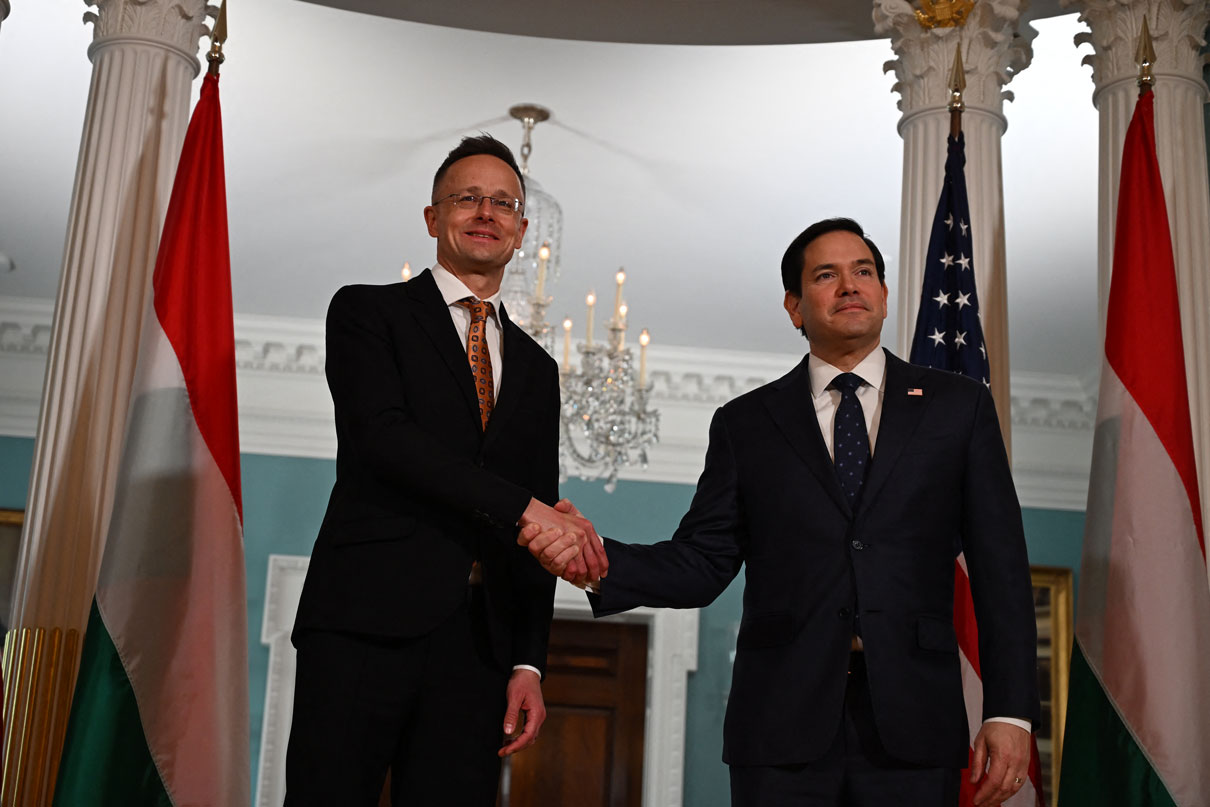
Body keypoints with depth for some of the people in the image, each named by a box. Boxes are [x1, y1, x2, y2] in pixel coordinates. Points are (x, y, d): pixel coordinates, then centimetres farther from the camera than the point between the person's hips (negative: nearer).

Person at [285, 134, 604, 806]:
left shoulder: (535, 368, 21)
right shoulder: (368, 311, 9)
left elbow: (539, 535, 17)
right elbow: (382, 435, -10)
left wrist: (528, 662, 6)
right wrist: (524, 508, -16)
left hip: (478, 644, 4)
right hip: (366, 624, -3)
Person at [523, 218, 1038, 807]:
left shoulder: (958, 406, 9)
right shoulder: (745, 424, 11)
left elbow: (999, 567, 5)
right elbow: (700, 565, 6)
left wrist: (1010, 712, -3)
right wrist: (598, 558, -12)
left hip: (912, 724, 0)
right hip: (783, 723, 0)